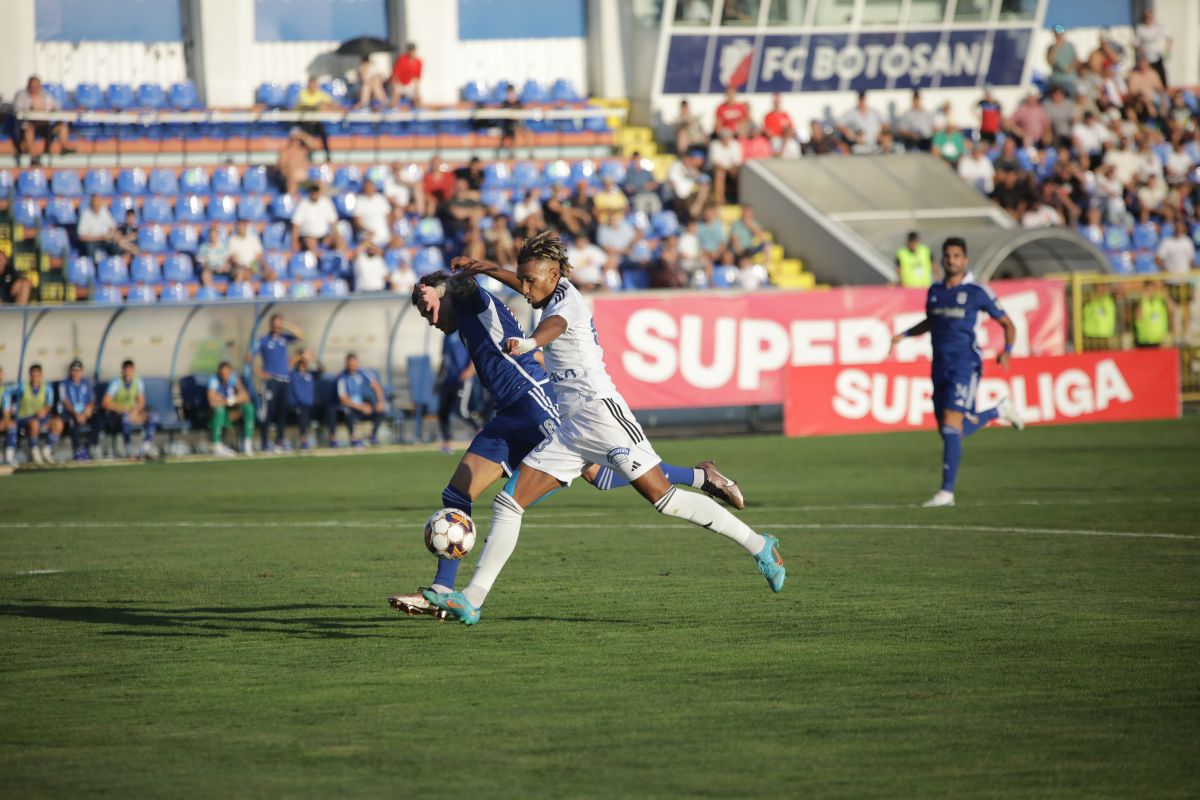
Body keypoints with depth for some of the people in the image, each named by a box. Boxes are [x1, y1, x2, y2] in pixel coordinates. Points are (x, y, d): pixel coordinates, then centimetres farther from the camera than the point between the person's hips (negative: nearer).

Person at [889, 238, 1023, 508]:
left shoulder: (977, 292, -5)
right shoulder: (934, 291, 11)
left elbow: (1008, 324, 2)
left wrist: (1007, 350, -15)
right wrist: (905, 334, 15)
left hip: (965, 366, -6)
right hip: (940, 368, 6)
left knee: (951, 427, -17)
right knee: (948, 432, 11)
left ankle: (947, 491, -13)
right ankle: (999, 411, 36)